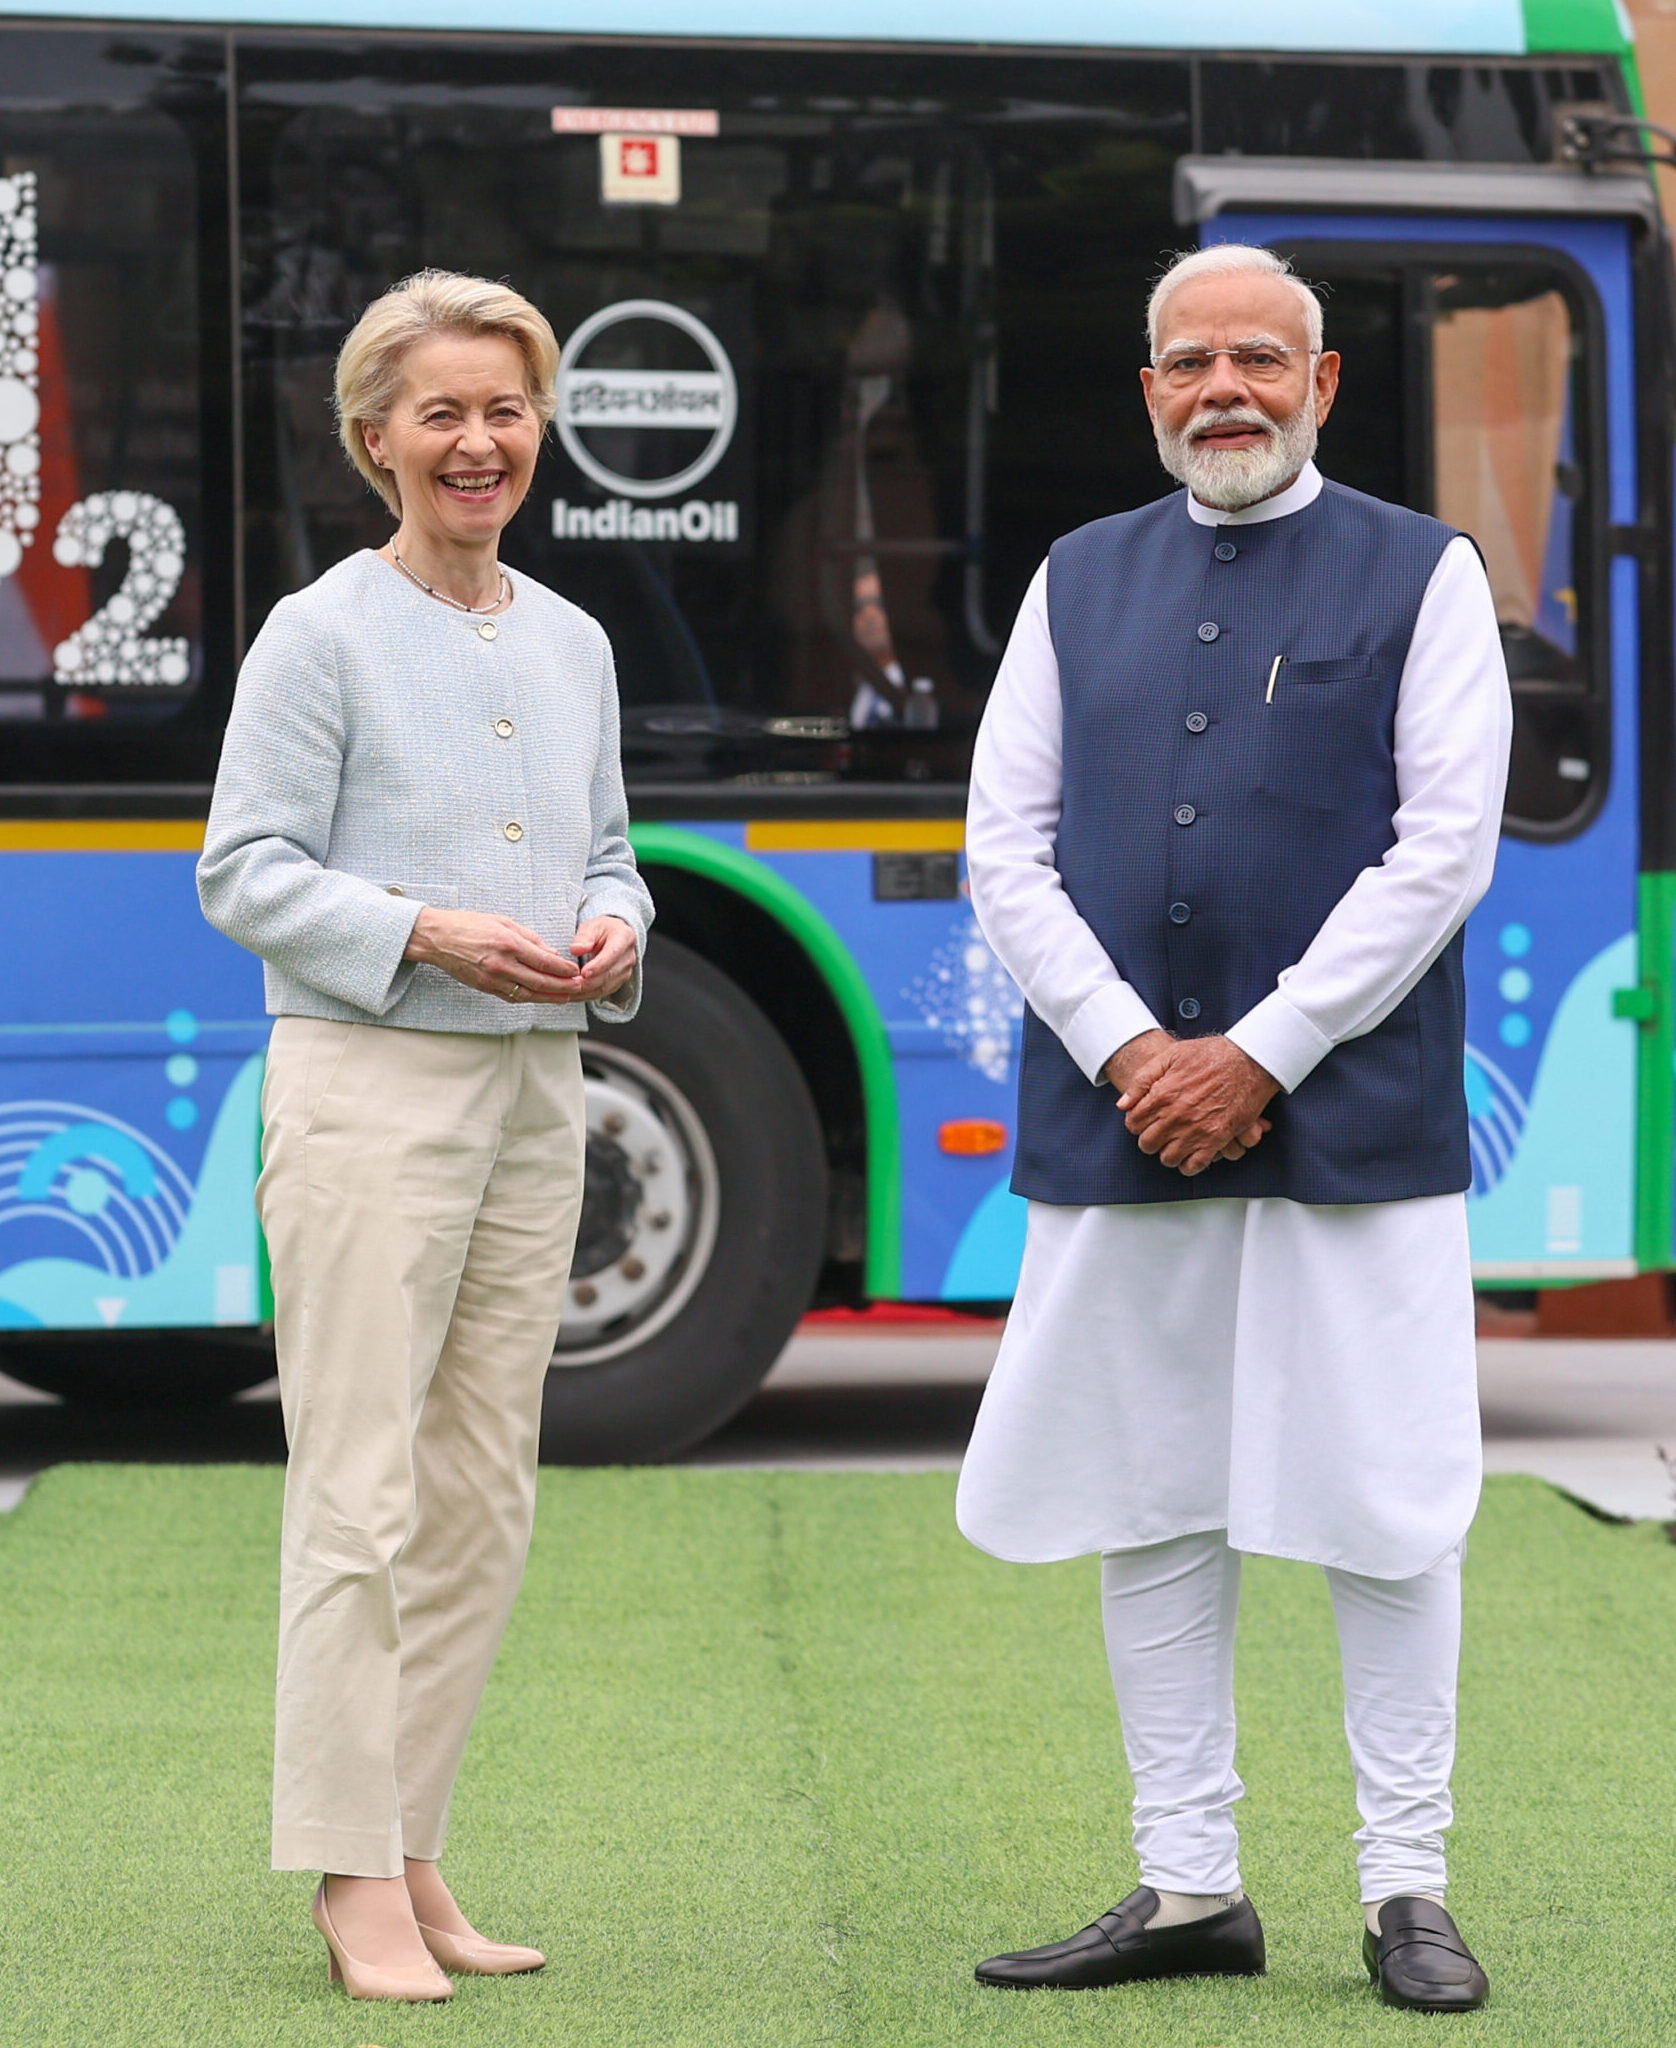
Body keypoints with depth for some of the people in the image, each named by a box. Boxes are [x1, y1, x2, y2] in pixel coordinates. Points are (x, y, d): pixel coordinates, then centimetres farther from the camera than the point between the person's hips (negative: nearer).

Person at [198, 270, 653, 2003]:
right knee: (361, 1495, -7)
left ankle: (413, 1852, 16)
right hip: (370, 1084, -6)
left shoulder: (570, 643, 14)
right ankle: (353, 1877, -3)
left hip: (535, 1088, 7)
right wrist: (429, 933, -19)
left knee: (482, 1503, 8)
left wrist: (610, 932, -2)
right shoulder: (322, 635, -4)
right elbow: (247, 870, -7)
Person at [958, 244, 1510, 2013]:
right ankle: (1187, 1887, 15)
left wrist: (1259, 1056, -11)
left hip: (1348, 1122, -3)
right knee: (1151, 1508, 6)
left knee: (1382, 1504, -1)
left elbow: (1443, 849, -5)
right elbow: (1007, 845, 7)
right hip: (1119, 1122, 3)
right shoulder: (1080, 583, 13)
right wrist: (1128, 1051, -7)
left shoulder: (1421, 575, 3)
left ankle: (1405, 1890, 8)